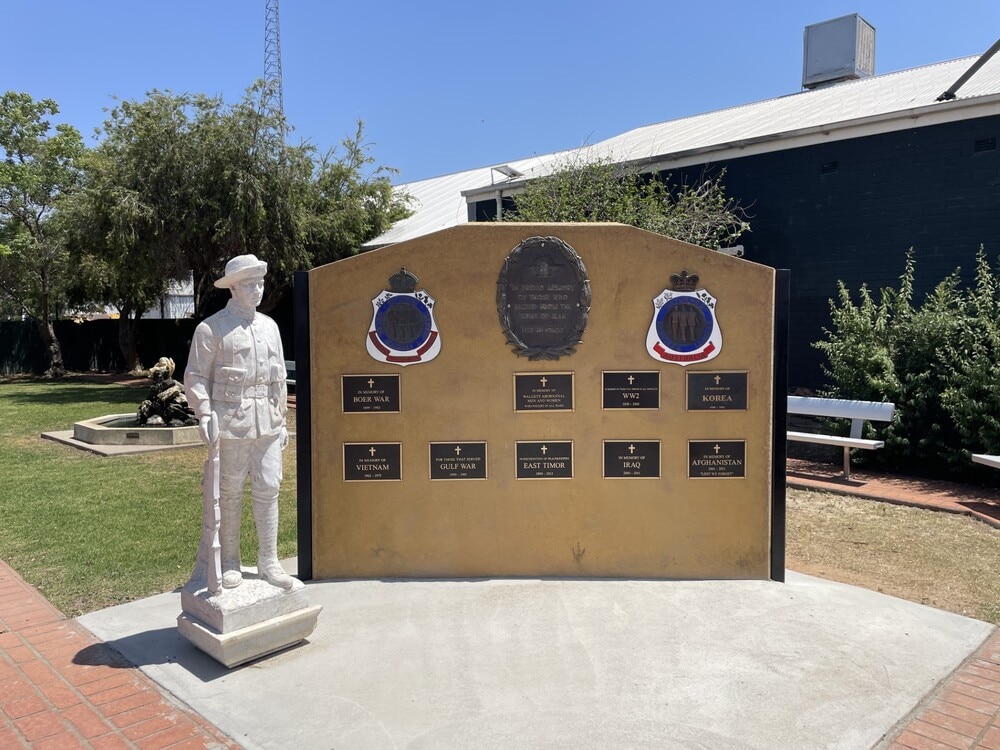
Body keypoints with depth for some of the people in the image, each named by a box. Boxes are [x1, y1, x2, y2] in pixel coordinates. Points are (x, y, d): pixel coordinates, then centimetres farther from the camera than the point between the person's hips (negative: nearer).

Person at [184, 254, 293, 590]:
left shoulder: (269, 326, 14)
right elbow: (195, 377, -3)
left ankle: (268, 561, 15)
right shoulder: (212, 328, -3)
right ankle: (230, 563, 18)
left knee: (268, 489, 4)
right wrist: (205, 414, -15)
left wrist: (282, 420, 16)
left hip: (267, 422, 5)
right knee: (230, 493, 5)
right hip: (231, 421, -4)